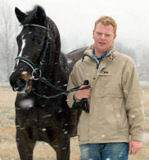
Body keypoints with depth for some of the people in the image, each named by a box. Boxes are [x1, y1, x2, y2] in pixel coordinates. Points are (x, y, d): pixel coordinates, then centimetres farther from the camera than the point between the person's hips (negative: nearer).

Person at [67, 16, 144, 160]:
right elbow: (69, 102, 21)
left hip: (117, 139, -4)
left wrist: (136, 136, -5)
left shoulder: (125, 63, 3)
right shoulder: (79, 66, 14)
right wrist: (76, 97, -3)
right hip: (87, 139, 4)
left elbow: (134, 103, 0)